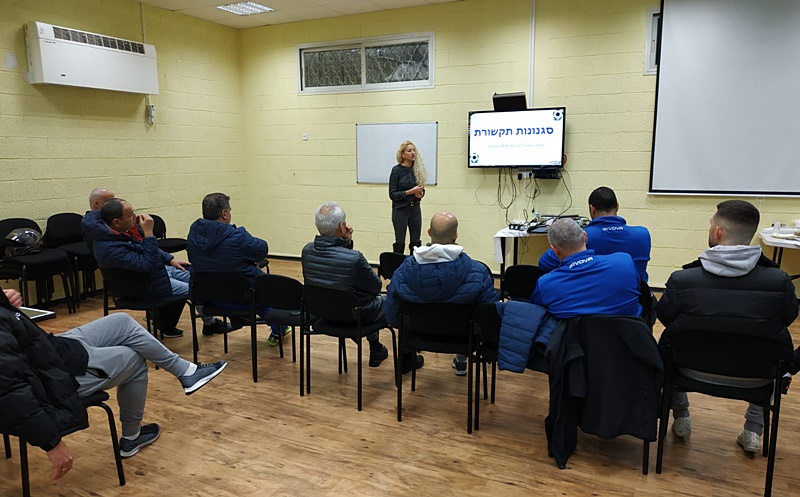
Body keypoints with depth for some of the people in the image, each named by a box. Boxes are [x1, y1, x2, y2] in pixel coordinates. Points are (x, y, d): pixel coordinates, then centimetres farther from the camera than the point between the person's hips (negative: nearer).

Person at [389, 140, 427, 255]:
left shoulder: (418, 169, 5)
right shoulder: (397, 170, -7)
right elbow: (392, 194, -10)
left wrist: (420, 194, -8)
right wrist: (411, 191, -18)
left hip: (415, 209, 4)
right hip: (400, 210, -4)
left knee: (416, 243, 5)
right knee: (400, 243, 0)